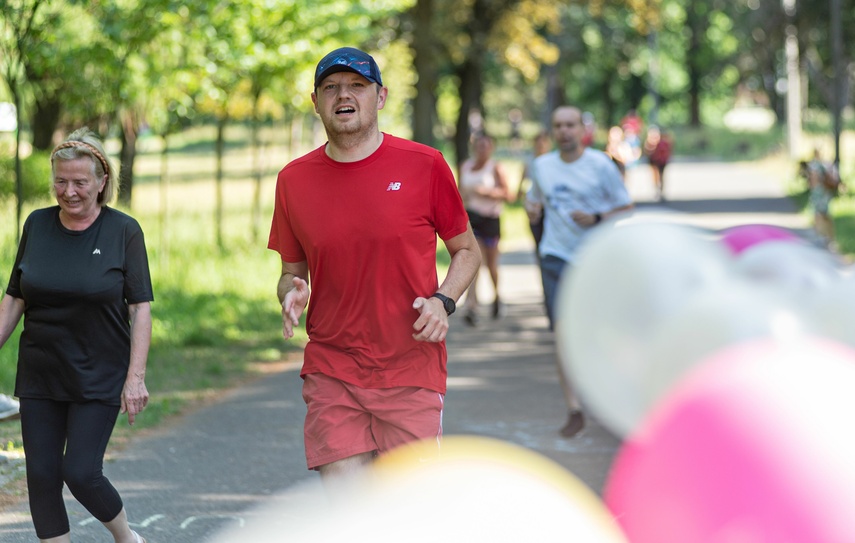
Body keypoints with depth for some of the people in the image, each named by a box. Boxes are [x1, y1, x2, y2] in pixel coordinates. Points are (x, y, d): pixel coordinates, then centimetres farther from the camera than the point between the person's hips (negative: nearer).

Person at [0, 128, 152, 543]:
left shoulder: (124, 231, -5)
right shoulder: (37, 225, 4)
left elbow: (140, 308, -7)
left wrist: (136, 376, -13)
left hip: (99, 379, -4)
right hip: (39, 378, 4)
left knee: (80, 473, -9)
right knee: (41, 477, 1)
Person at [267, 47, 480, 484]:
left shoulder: (424, 166, -1)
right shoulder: (294, 179, 5)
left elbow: (467, 251, 10)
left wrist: (443, 301, -9)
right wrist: (291, 296, -6)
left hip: (411, 370, -1)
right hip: (331, 374, 1)